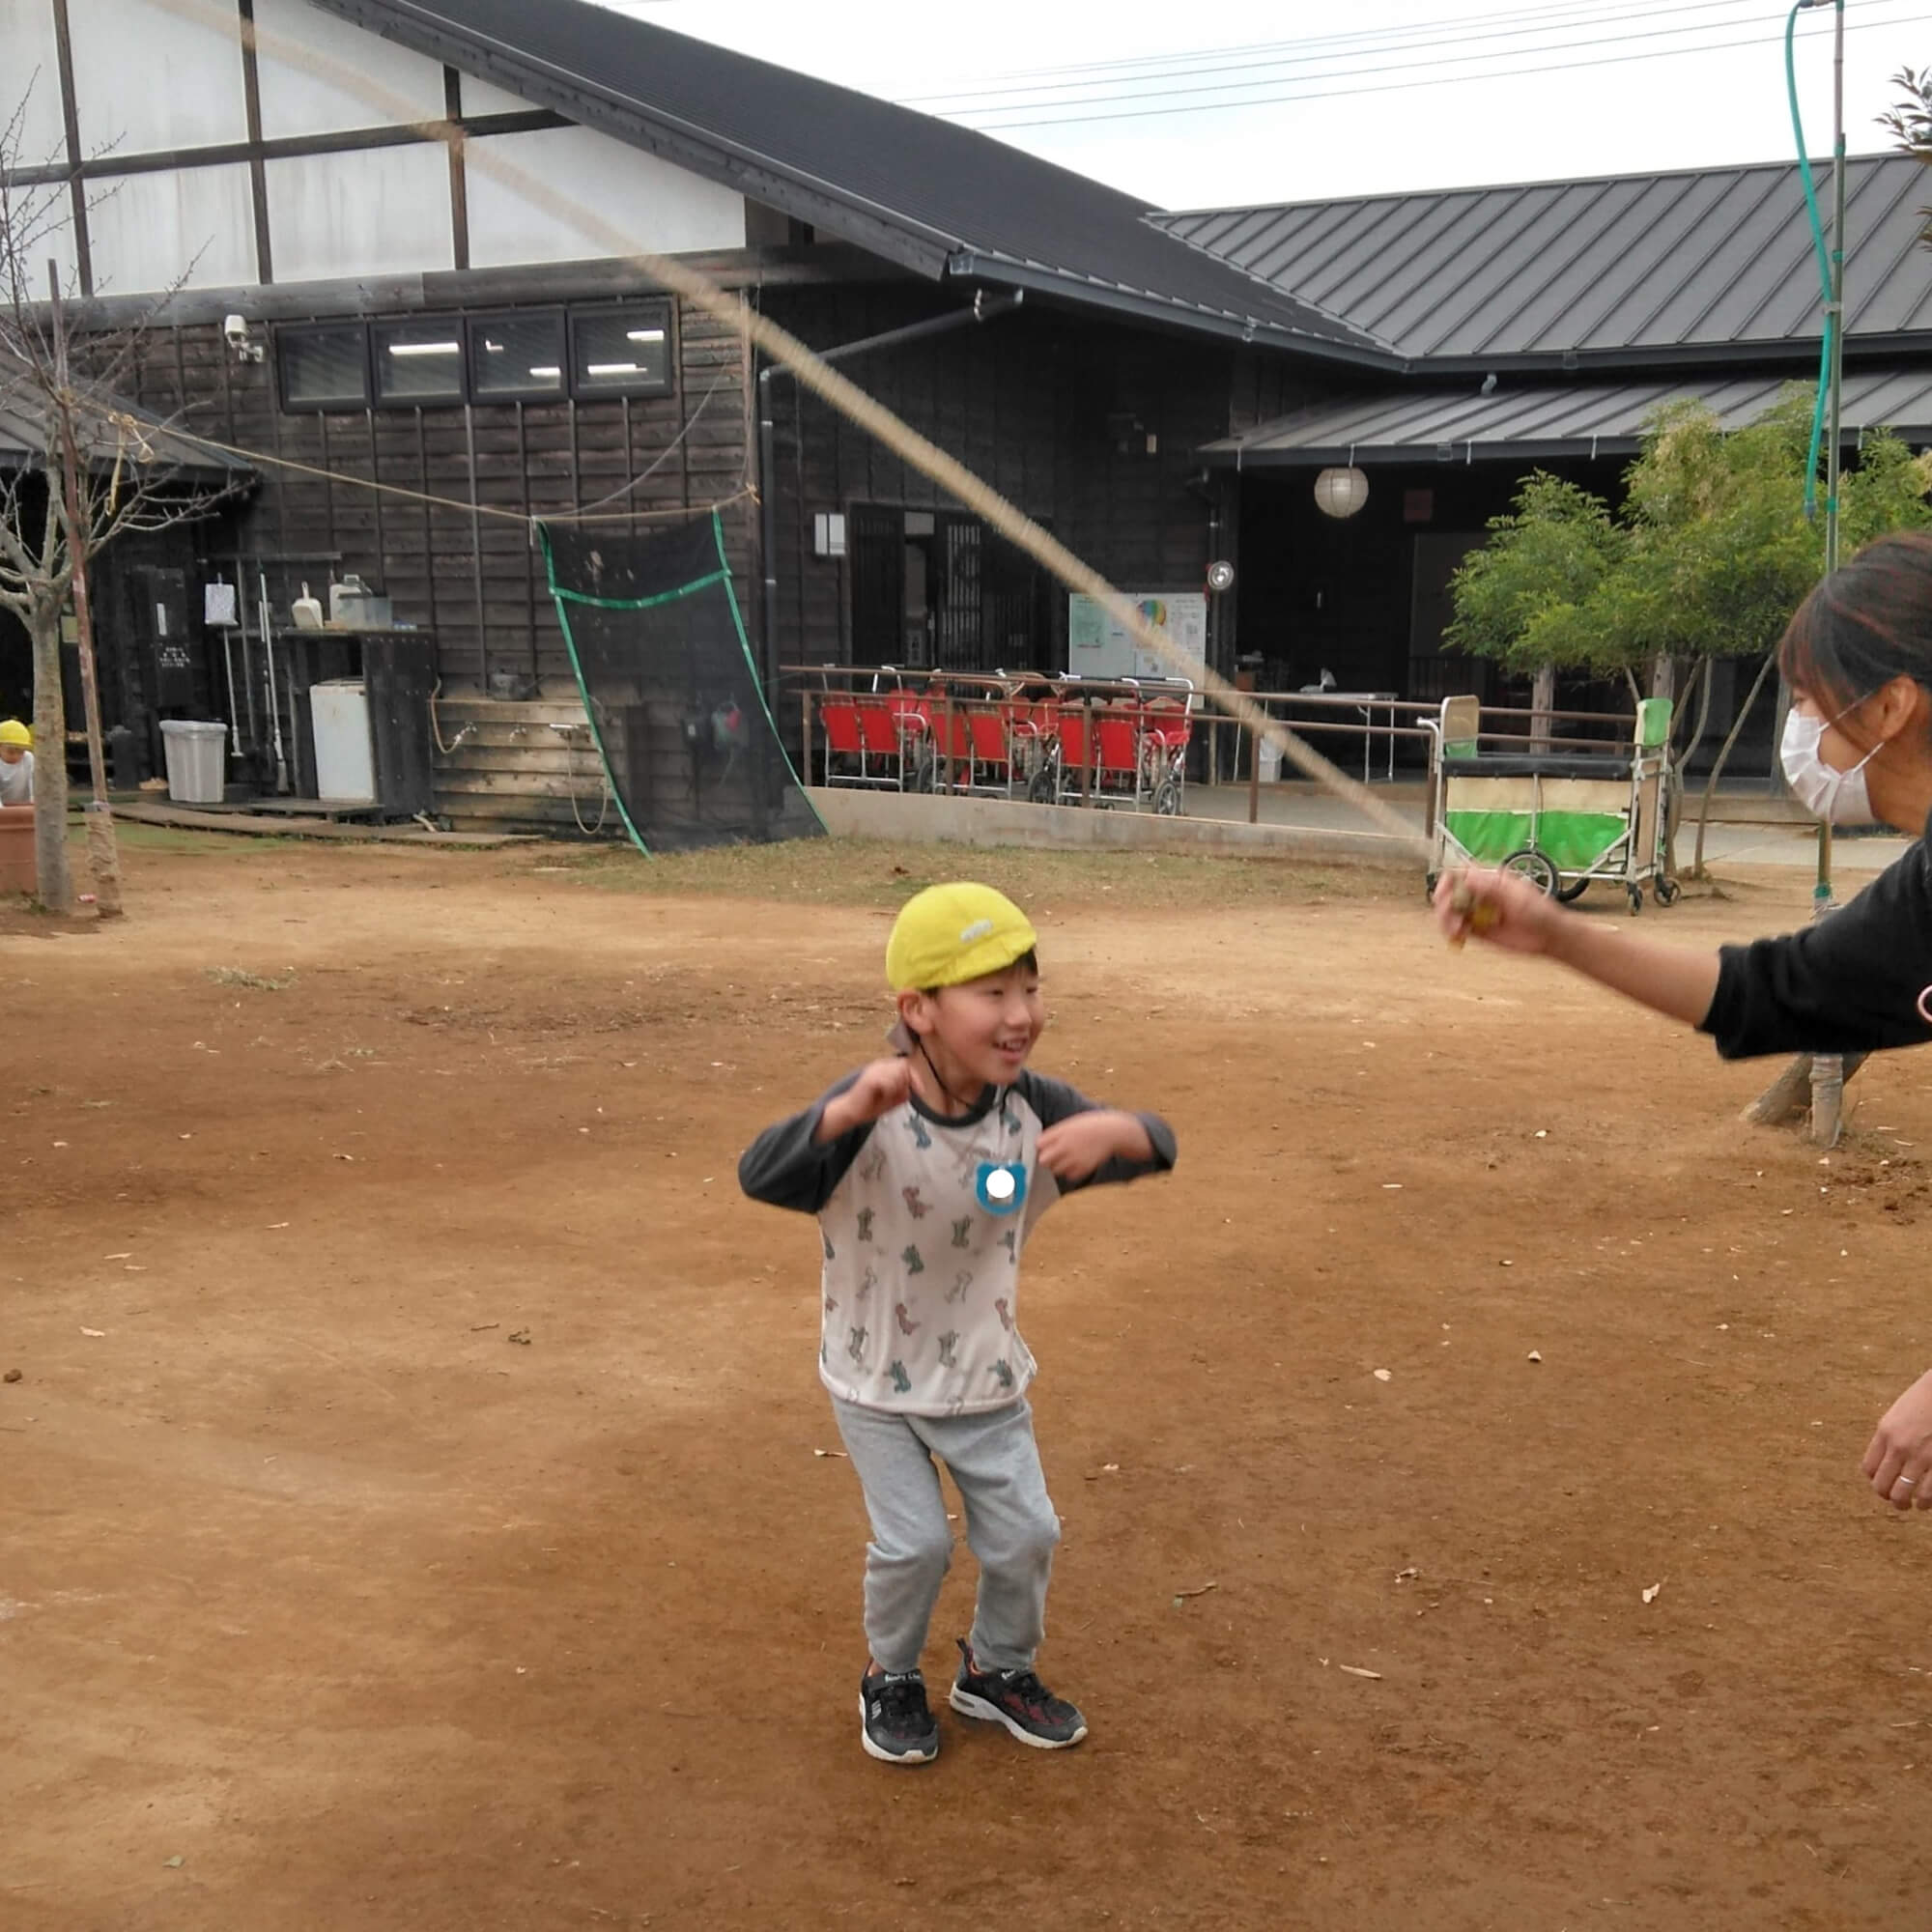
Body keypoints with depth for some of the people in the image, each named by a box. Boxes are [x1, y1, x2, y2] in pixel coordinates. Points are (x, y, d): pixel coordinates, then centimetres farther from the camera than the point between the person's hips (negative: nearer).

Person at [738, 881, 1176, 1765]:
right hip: (876, 1379, -3)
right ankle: (892, 1680, 28)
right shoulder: (872, 1116, -28)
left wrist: (1112, 1130, -40)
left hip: (985, 1377, 4)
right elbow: (759, 1175, -42)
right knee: (914, 1543, -3)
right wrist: (845, 1112, -61)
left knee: (1024, 1535, 8)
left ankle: (996, 1670, 37)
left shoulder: (1030, 1109, -17)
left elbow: (1157, 1146, -15)